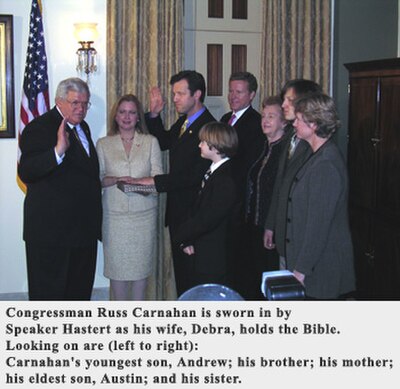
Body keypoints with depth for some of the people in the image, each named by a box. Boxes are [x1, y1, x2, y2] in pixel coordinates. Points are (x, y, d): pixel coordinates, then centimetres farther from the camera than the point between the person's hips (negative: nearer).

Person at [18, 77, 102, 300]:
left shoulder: (82, 127, 15)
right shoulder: (40, 128, -12)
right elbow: (26, 172, -26)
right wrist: (58, 150, -38)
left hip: (84, 228, 8)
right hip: (51, 230, -8)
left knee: (80, 290, 17)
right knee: (49, 291, 1)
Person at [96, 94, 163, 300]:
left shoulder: (151, 142, 7)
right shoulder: (103, 144, 7)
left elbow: (158, 177, 1)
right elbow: (97, 179, 3)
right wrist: (116, 180, -16)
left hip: (144, 214, 0)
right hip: (115, 214, 0)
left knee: (141, 263, 4)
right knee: (116, 265, 2)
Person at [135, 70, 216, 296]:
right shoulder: (183, 121, 10)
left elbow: (195, 175, -23)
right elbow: (164, 142, 26)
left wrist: (156, 181, -22)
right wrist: (155, 115, 10)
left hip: (192, 211, -9)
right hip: (177, 209, 9)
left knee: (190, 271, -1)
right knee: (180, 269, 18)